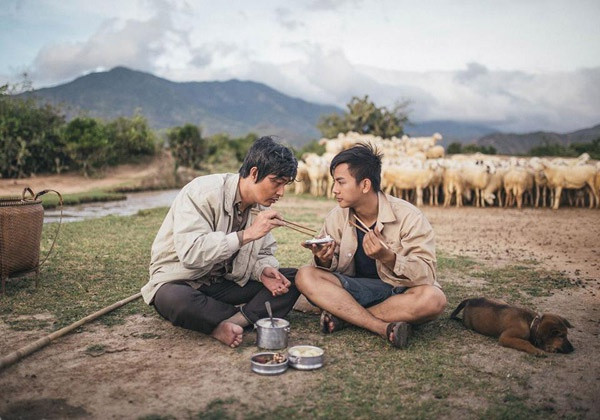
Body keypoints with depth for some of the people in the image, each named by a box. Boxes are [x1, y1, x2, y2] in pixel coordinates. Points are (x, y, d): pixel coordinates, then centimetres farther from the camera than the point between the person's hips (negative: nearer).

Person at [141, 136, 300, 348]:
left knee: (294, 279, -11)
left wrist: (263, 270, -17)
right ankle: (246, 317, -20)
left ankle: (231, 322, -26)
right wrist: (246, 234, -35)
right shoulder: (203, 192, -22)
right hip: (181, 281, -6)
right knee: (174, 300, -42)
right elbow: (190, 253, -34)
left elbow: (263, 253, 7)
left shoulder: (261, 206, 0)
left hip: (225, 282, 6)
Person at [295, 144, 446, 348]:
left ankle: (344, 315, -20)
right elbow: (331, 270, 3)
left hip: (399, 292, -2)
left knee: (433, 298, -35)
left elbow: (426, 274, -18)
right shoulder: (336, 217, -3)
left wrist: (387, 257, -35)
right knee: (305, 276, -20)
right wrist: (324, 261, -22)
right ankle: (384, 327, -27)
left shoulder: (408, 216, -14)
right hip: (357, 289, 3)